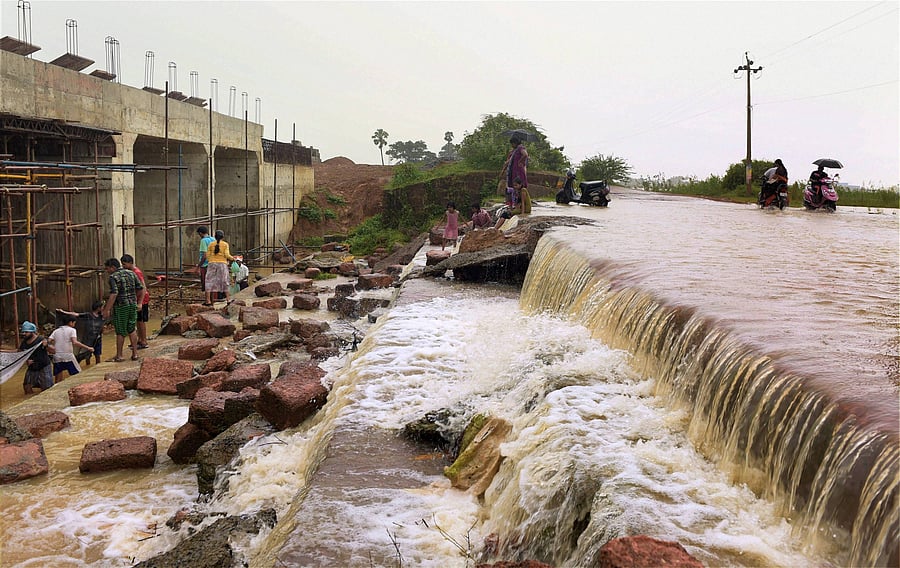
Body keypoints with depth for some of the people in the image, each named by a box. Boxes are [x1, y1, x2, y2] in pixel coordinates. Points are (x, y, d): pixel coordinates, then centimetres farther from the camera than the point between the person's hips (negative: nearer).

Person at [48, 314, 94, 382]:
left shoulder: (56, 331, 14)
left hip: (57, 357, 5)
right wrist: (88, 348, -17)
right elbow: (75, 343, -16)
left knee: (58, 380, 10)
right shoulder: (71, 330, 1)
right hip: (68, 356, -5)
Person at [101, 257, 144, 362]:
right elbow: (141, 289, 10)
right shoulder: (131, 273, 9)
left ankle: (119, 356, 11)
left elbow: (113, 294, -23)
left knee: (120, 332, 3)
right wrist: (139, 303, 19)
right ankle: (135, 354, 16)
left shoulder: (113, 277, -12)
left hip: (120, 307, -6)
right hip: (133, 305, 6)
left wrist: (106, 310, -22)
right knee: (132, 330, 16)